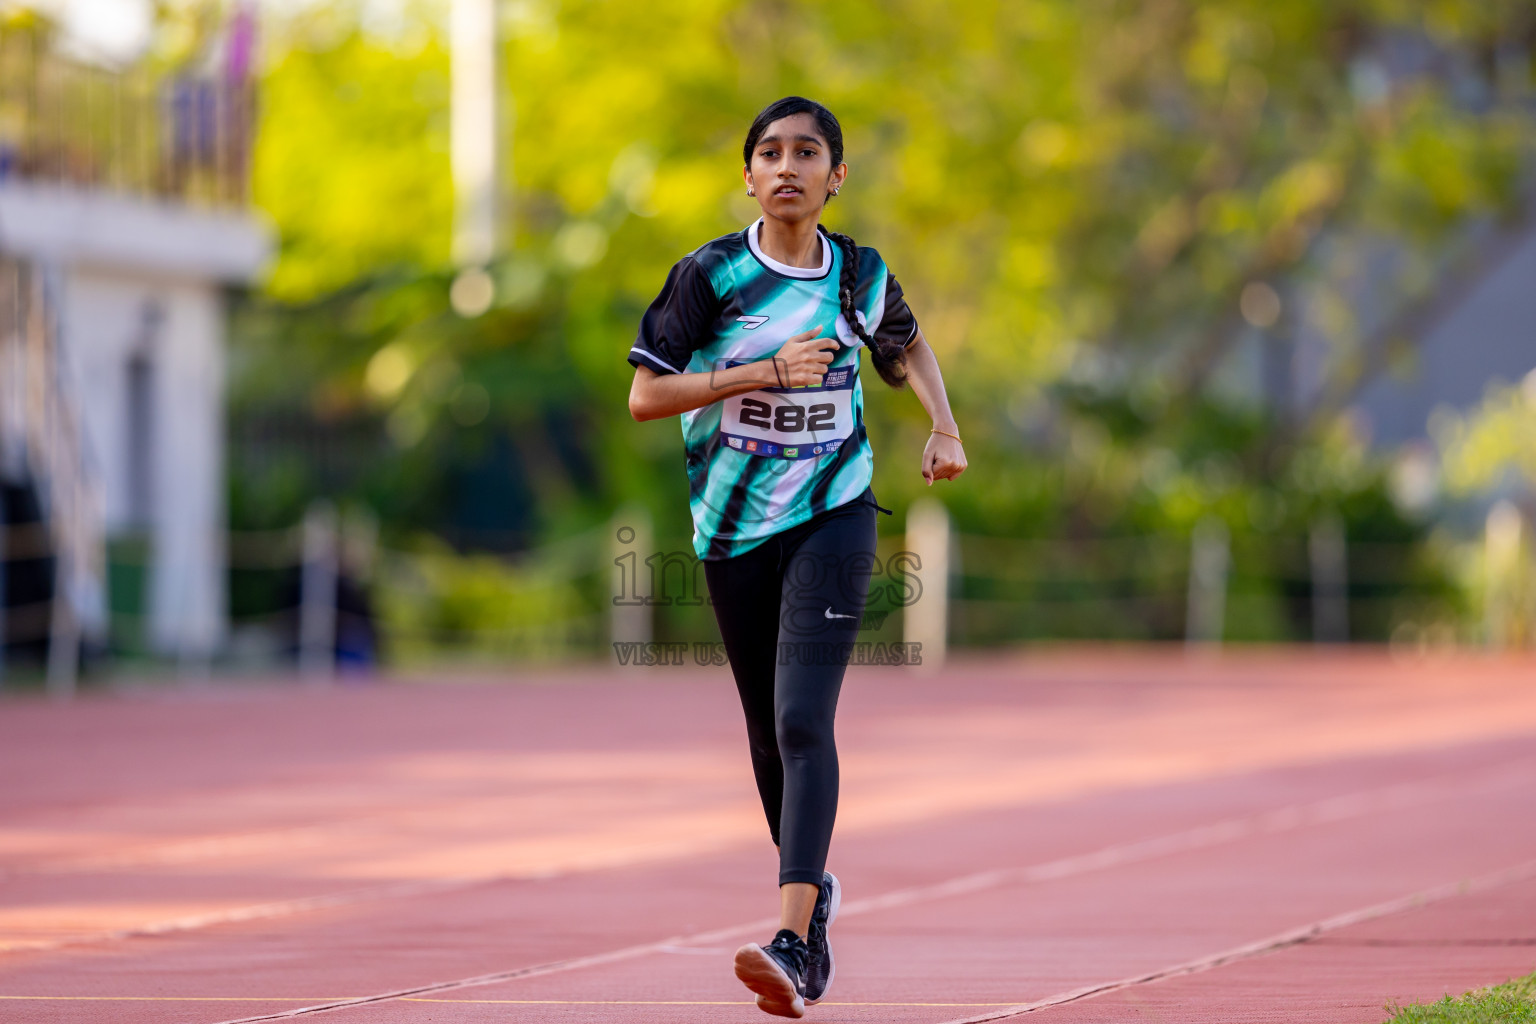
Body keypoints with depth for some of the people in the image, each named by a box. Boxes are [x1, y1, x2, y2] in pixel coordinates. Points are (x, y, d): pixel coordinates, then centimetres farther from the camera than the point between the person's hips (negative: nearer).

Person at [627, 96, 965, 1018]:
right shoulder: (713, 275, -6)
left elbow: (907, 347, 24)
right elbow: (645, 395, -10)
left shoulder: (862, 275, 1)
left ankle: (795, 943, -28)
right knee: (769, 734, 12)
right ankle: (814, 886, 38)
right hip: (734, 526, 1)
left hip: (833, 517, -1)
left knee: (803, 724, -17)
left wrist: (946, 428, 10)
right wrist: (762, 373, -18)